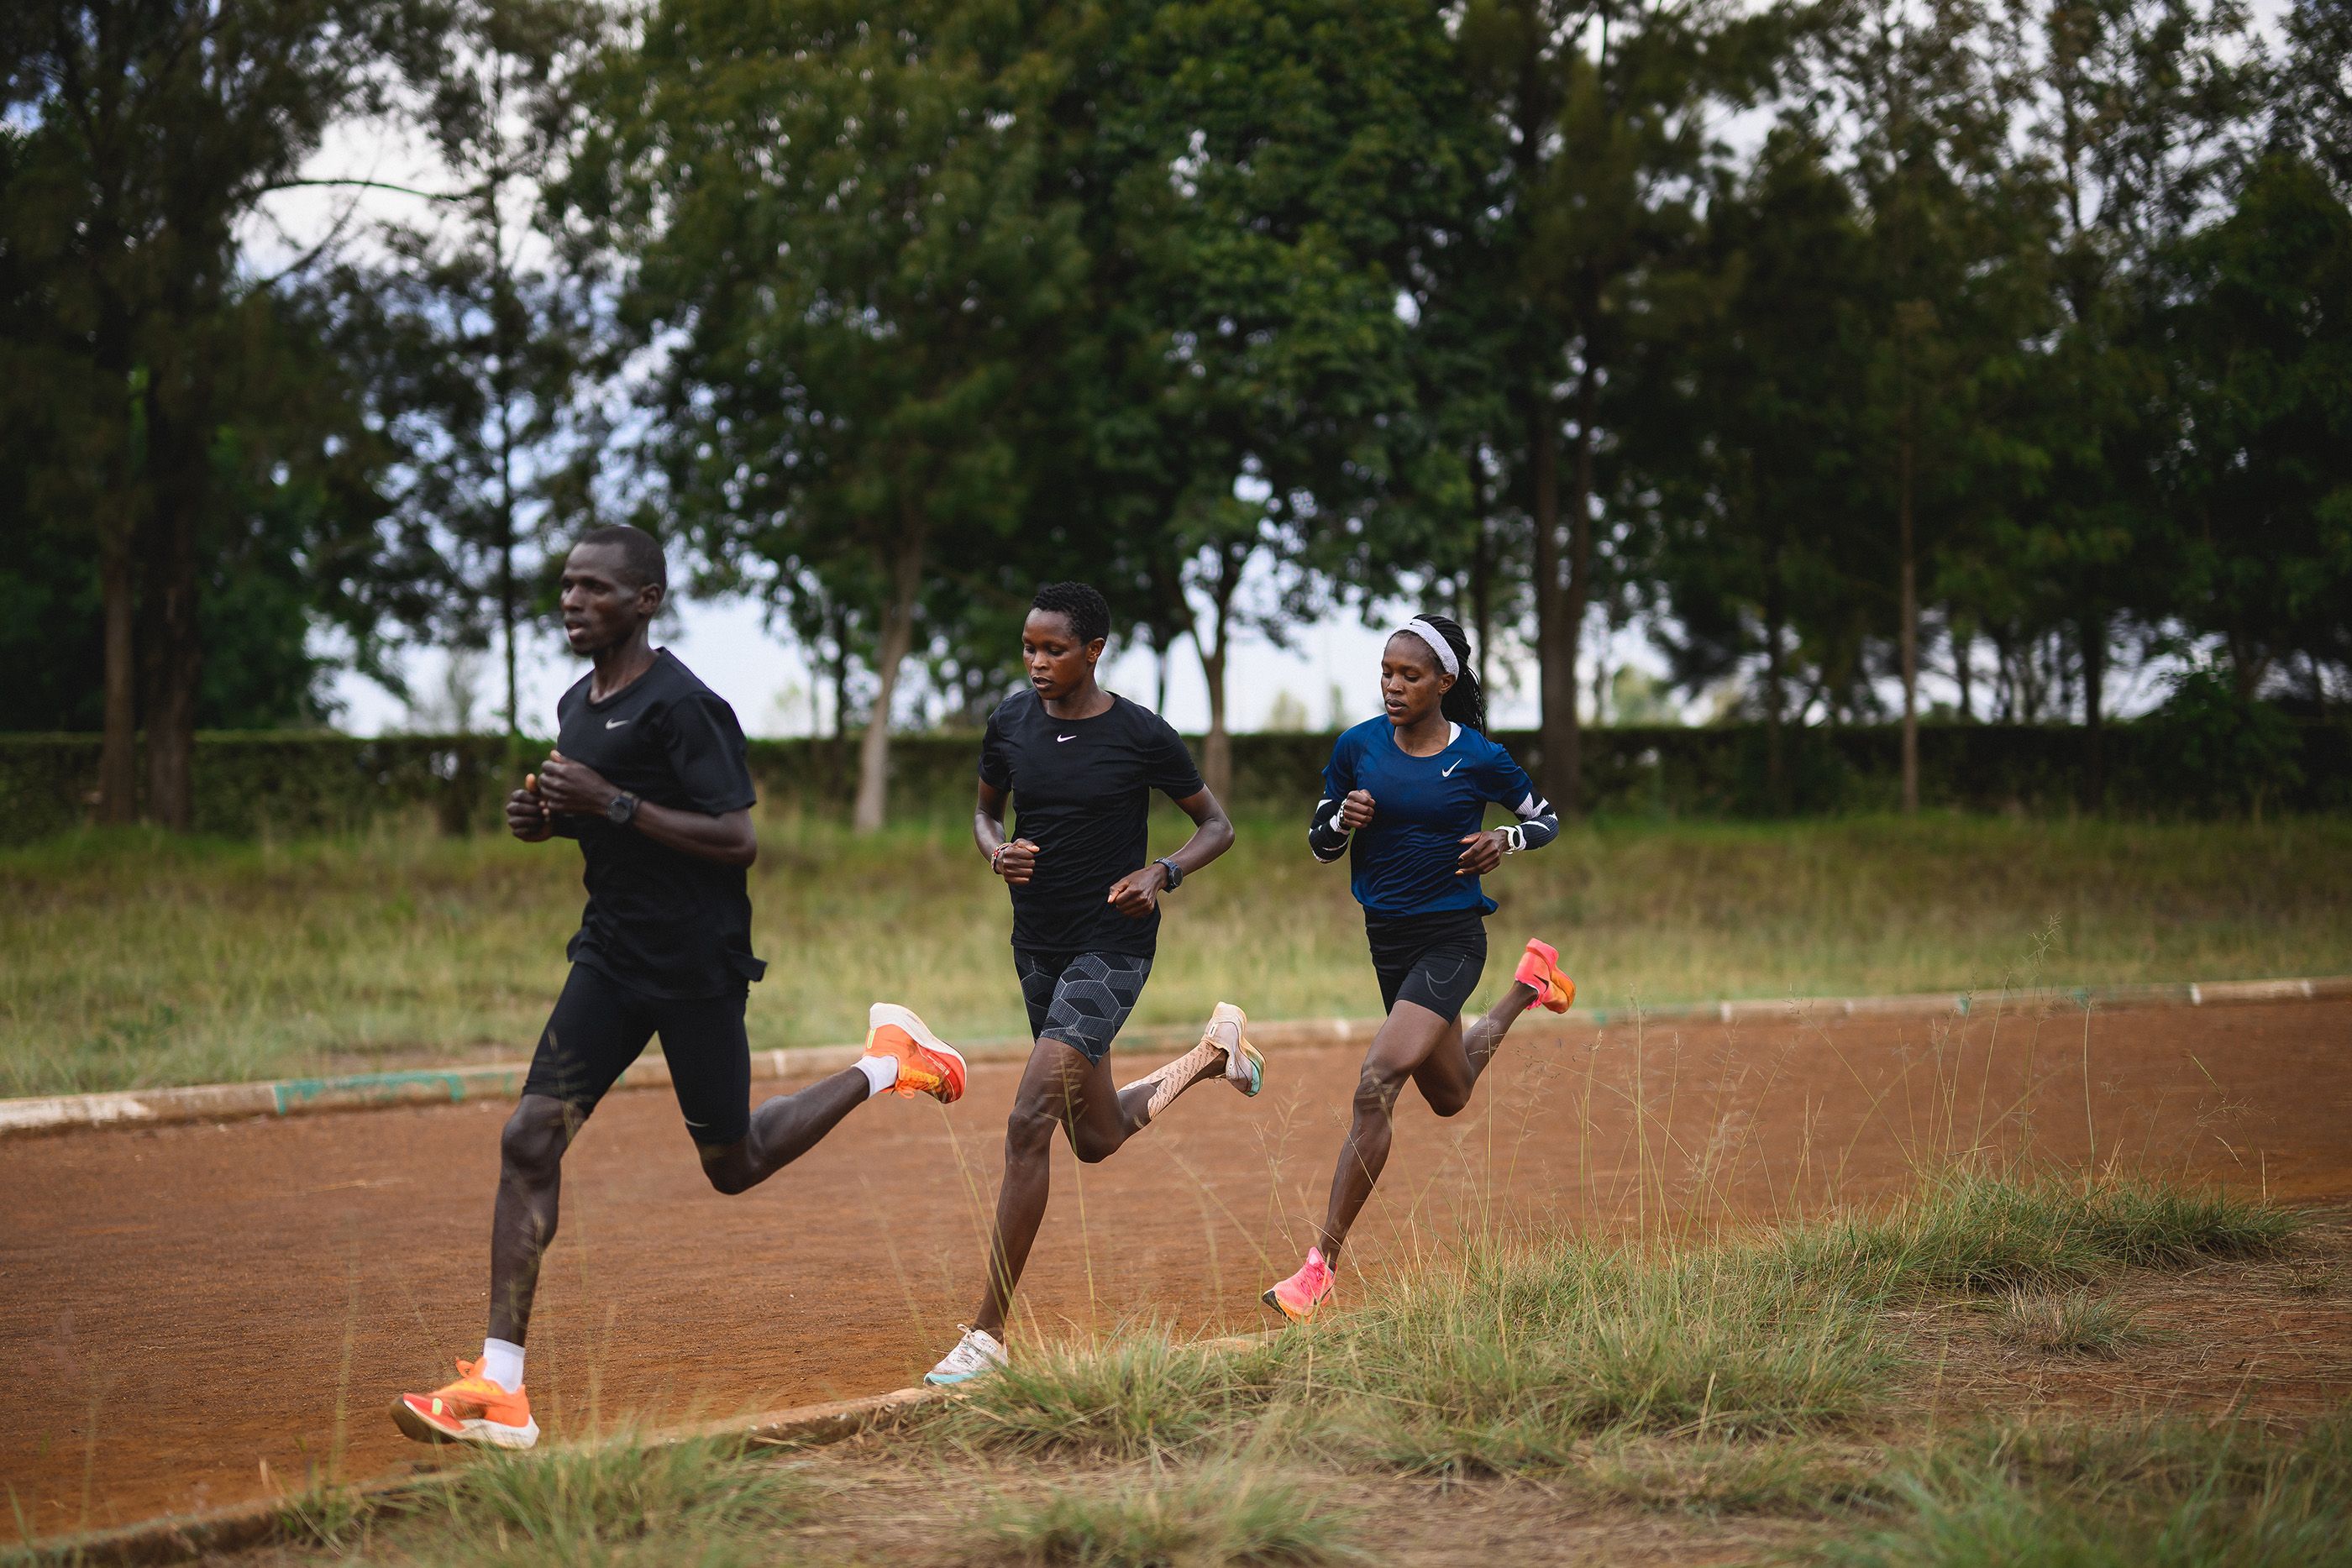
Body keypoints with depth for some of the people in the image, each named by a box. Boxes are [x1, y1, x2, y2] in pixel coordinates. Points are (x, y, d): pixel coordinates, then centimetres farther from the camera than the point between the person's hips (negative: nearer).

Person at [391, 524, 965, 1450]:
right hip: (612, 953, 7)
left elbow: (737, 840, -21)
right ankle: (500, 1390, -9)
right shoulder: (577, 705, 11)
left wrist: (614, 804, -25)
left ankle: (885, 1065, 32)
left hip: (697, 964, -7)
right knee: (530, 1142, -7)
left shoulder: (682, 705, -16)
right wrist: (548, 818, 4)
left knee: (733, 1165, 8)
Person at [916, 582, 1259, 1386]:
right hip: (1037, 947, 6)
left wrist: (1162, 873, -18)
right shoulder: (1011, 720, 1)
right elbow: (986, 808, 17)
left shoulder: (1142, 736, -11)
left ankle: (987, 1334, -15)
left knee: (1029, 1122, -19)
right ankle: (1211, 1052, 49)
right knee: (1098, 1138, 19)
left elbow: (1216, 824, 1)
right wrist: (996, 851, -7)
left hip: (1113, 946, -6)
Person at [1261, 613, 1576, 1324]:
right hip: (1388, 938, 5)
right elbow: (1320, 843, 8)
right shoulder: (1358, 747, -2)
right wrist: (1343, 820, -15)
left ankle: (1320, 1268, -20)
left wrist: (1505, 841, -15)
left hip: (1451, 941, -5)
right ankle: (1528, 982, 54)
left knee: (1376, 1084, -23)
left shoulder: (1480, 758, -9)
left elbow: (1547, 819, 6)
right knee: (1449, 1094, 24)